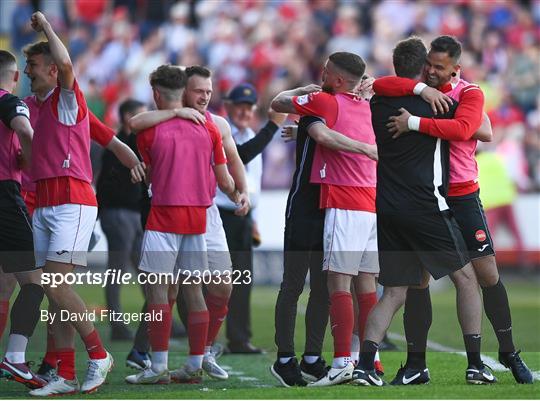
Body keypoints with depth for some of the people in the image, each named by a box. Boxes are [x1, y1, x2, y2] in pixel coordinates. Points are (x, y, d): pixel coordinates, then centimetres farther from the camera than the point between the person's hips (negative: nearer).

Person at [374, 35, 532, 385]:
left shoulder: (470, 94, -5)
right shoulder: (417, 89, 5)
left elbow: (462, 129, -25)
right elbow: (380, 86, -12)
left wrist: (415, 123, -28)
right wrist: (421, 89, -22)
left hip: (462, 196, -2)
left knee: (487, 273, -1)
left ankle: (509, 353, 13)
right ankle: (416, 363, 6)